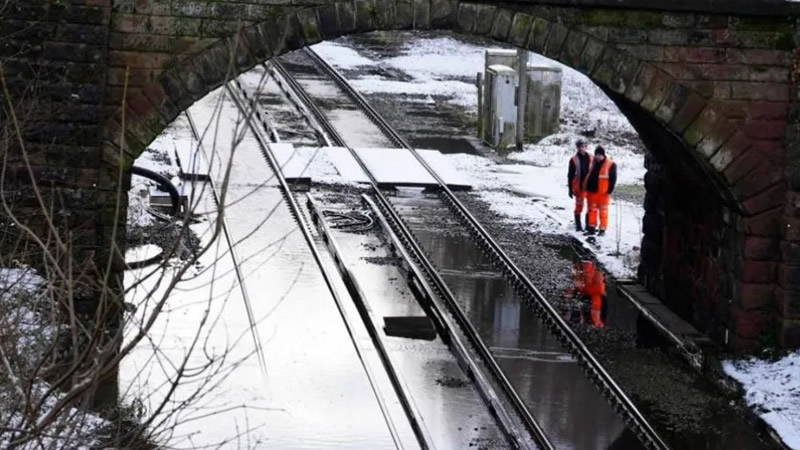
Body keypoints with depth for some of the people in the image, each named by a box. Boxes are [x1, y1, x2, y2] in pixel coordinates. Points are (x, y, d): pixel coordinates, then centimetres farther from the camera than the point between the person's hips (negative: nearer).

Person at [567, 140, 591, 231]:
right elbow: (570, 175, -2)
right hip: (579, 187, -3)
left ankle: (589, 225, 15)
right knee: (579, 206, 2)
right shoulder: (574, 159, -4)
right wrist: (570, 189, -4)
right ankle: (578, 226, 11)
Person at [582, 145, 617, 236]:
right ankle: (591, 228, 15)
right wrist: (585, 187, 14)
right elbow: (587, 175, 18)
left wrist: (609, 191, -9)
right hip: (592, 191, 5)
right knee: (592, 210, 9)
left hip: (603, 193, -5)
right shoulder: (592, 163, 9)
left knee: (603, 211, 2)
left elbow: (613, 179, -6)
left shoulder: (610, 165, -7)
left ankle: (603, 229, 8)